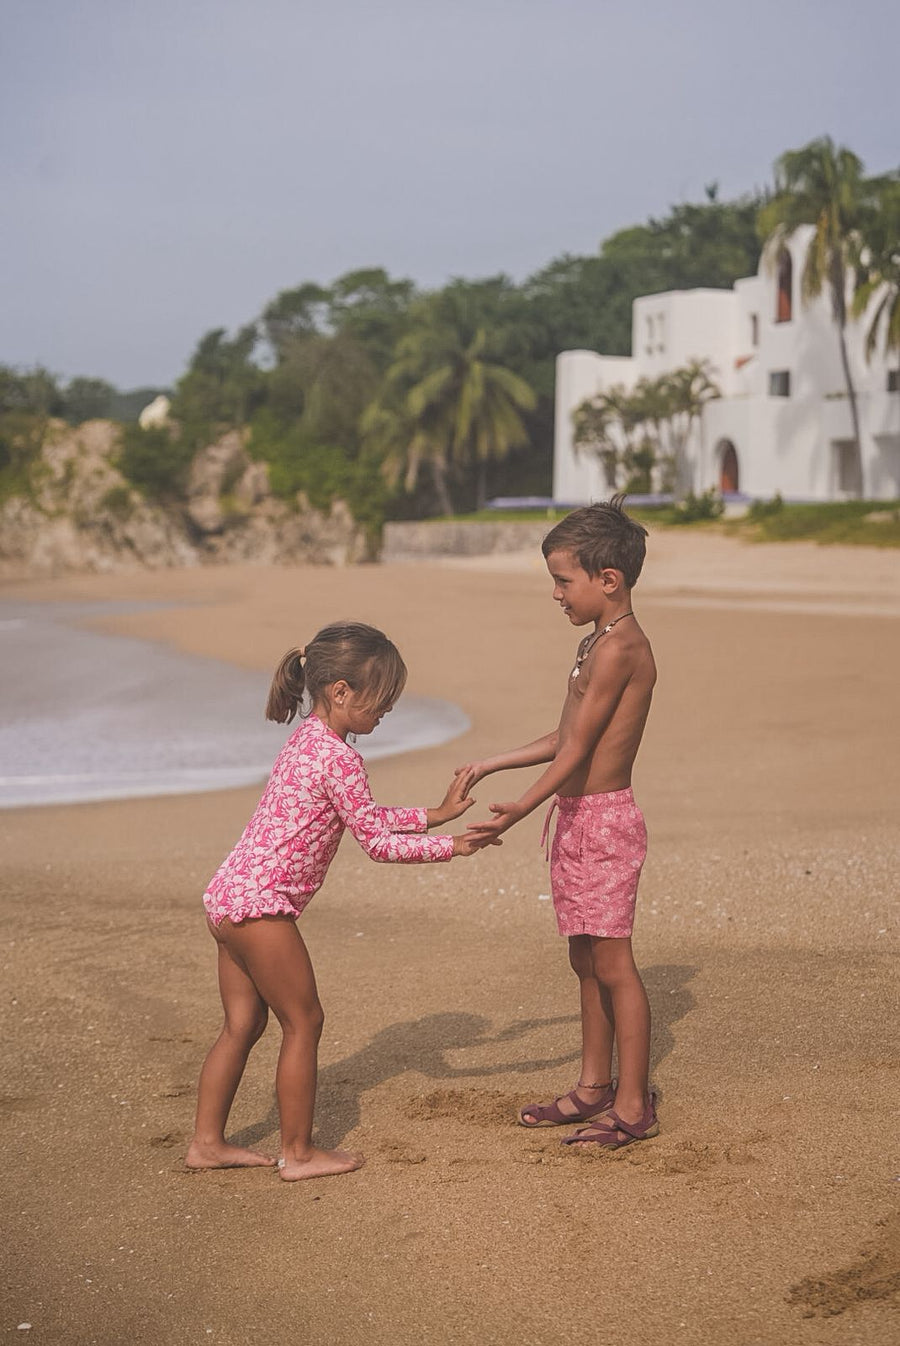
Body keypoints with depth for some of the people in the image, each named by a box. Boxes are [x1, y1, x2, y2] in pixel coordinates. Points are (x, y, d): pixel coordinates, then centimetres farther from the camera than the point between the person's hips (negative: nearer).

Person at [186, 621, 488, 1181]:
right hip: (261, 904, -9)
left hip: (228, 894, 9)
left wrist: (435, 815, 20)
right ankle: (299, 1152, 13)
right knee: (303, 1020, 3)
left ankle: (208, 1142, 24)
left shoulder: (308, 738, 13)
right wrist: (449, 847, -4)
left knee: (245, 1023, 17)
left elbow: (367, 818, 21)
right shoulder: (340, 757, -16)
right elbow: (378, 842, -11)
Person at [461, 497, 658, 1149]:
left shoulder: (619, 647, -17)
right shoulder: (599, 643, 14)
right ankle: (594, 1088, 26)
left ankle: (633, 1105, 5)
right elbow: (564, 738, 19)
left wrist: (520, 809, -25)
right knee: (587, 961, 16)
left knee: (613, 964, -3)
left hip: (604, 820, -10)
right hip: (577, 821, 10)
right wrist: (491, 765, 19)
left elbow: (578, 748, -21)